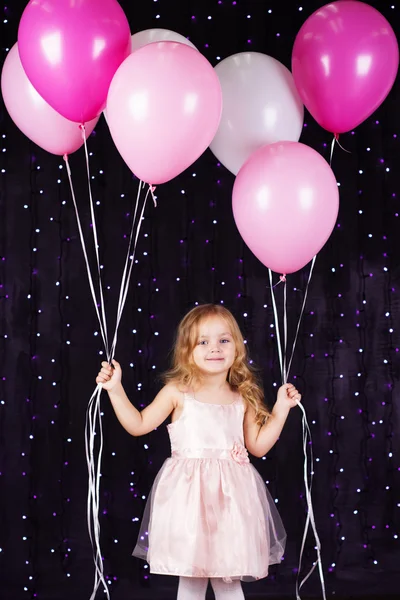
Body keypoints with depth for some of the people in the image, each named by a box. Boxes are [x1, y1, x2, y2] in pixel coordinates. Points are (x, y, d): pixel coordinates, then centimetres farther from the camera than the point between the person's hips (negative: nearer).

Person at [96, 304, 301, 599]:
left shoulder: (242, 399, 8)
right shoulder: (178, 392, -1)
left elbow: (258, 445, 14)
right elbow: (138, 425, 2)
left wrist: (281, 409, 9)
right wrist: (115, 389, -5)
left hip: (231, 497, 2)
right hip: (189, 495, -2)